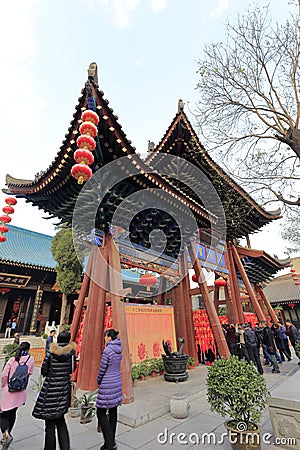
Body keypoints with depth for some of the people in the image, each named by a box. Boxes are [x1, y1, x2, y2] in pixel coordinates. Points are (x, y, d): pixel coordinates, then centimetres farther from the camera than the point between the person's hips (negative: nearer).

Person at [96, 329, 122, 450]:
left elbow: (102, 369, -12)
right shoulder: (119, 349, 0)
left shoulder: (107, 350, -22)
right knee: (113, 412, 18)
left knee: (101, 413, 7)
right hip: (117, 382, 8)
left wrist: (98, 381, 4)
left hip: (108, 385, -8)